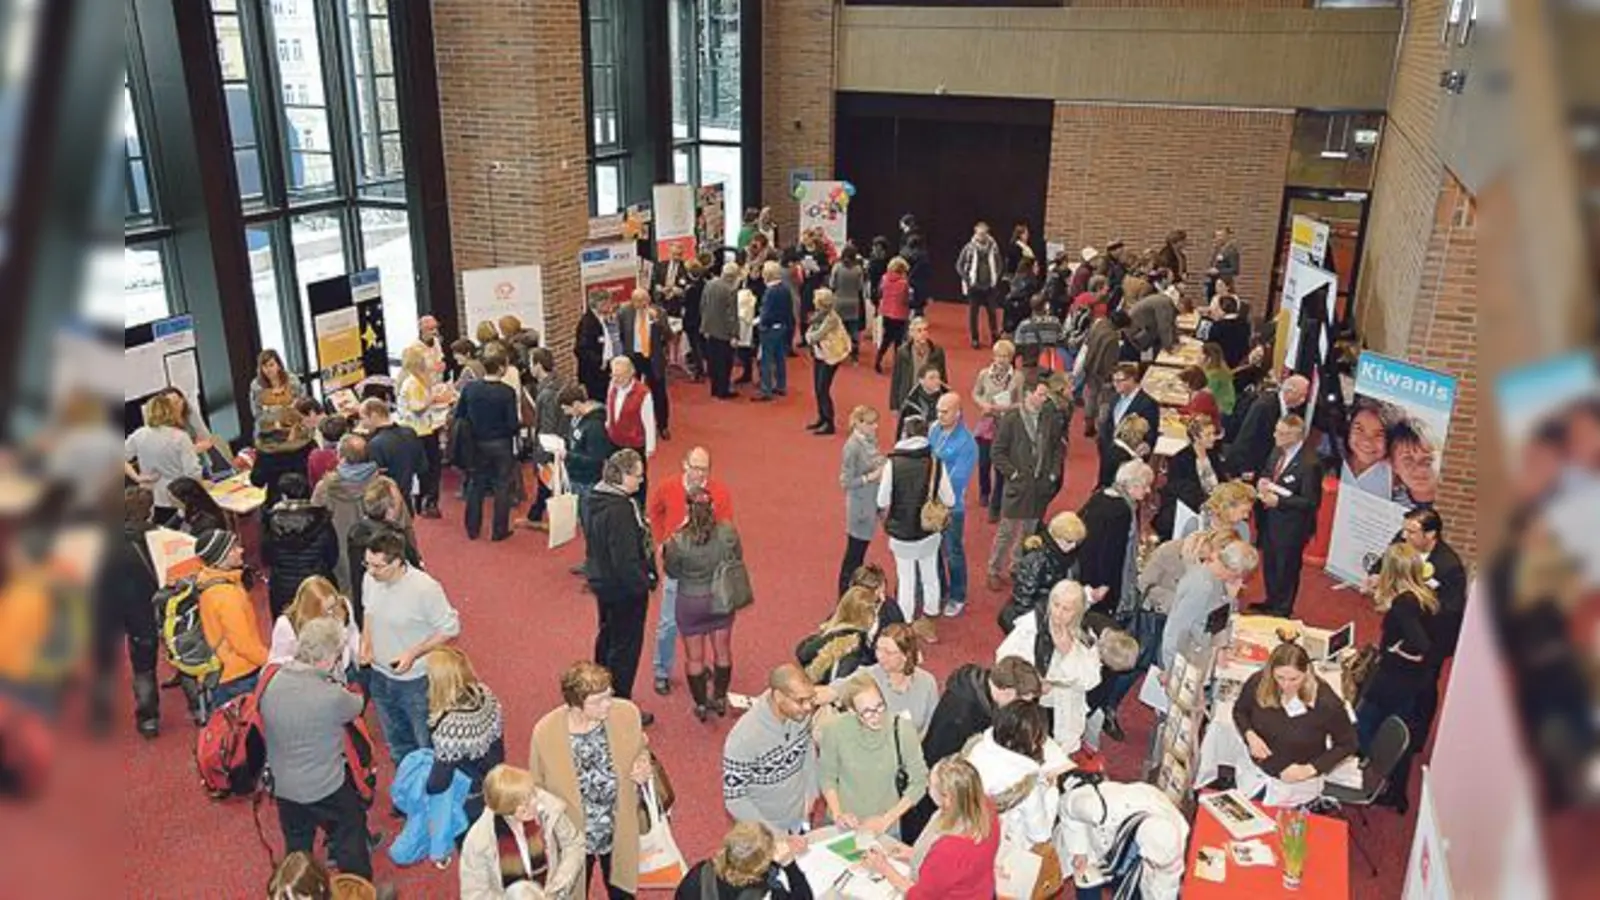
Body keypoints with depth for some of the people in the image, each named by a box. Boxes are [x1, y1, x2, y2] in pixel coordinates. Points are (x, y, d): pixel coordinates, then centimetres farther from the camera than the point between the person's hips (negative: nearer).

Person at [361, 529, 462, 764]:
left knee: (428, 744, 13)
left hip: (416, 681, -6)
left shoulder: (425, 589, -29)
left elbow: (450, 629, -18)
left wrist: (413, 654, -25)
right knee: (397, 743, 26)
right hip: (380, 676, 6)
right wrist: (366, 642, -6)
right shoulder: (370, 579, -12)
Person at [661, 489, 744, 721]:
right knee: (722, 651, 22)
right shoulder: (727, 532, -20)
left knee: (695, 657, 17)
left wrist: (664, 554, 7)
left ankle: (701, 705, 29)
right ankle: (720, 699, 36)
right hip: (722, 599, 2)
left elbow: (672, 573, -9)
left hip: (691, 602, -2)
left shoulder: (679, 541, -25)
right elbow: (738, 559, -3)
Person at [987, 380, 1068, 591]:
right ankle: (994, 571, 15)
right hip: (1017, 485, -4)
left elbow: (1059, 447, 11)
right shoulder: (1011, 419, -9)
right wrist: (1012, 473, -10)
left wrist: (1053, 473, 2)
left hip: (1041, 486, 4)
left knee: (1030, 530, 13)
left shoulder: (1052, 420, 1)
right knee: (1006, 531, 2)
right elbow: (998, 452, -6)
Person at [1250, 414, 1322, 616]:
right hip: (1270, 520, 8)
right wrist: (1263, 483, -7)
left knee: (1286, 569, 13)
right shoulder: (1278, 452, -2)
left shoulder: (1310, 463, -27)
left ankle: (1282, 611, 33)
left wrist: (1278, 501, -26)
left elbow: (1311, 501, -23)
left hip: (1291, 526, -8)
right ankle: (1271, 602, 45)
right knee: (1269, 564, 24)